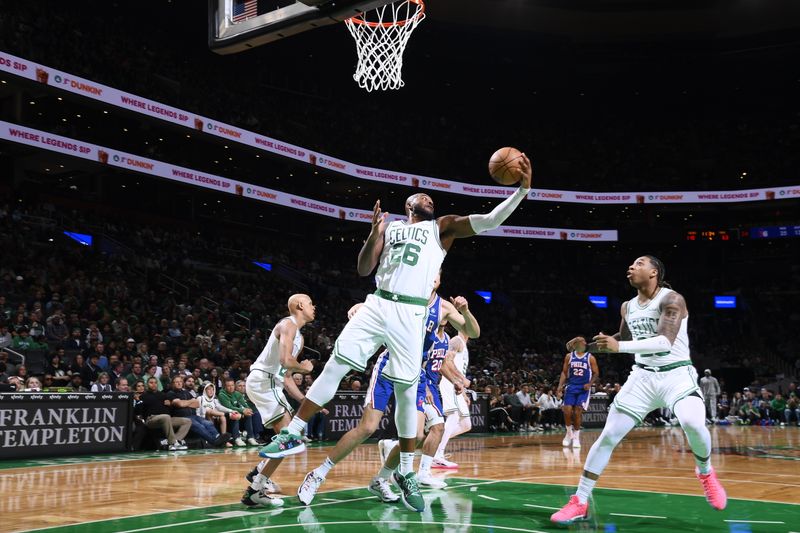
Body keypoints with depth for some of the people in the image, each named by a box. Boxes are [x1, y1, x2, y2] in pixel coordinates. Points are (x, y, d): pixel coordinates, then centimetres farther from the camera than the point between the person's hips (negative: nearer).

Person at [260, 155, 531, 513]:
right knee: (334, 366, -4)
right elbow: (364, 269, 10)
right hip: (378, 305, 2)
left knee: (407, 391, 0)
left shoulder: (443, 227, 12)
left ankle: (406, 472, 13)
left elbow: (489, 221, -1)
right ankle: (293, 434, 6)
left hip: (411, 314, -2)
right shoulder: (390, 226, 17)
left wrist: (522, 191, -12)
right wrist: (374, 232, -4)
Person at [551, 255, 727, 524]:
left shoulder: (671, 299, -13)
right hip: (643, 376, 5)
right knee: (609, 435, -4)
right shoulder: (627, 307, 8)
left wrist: (619, 347, -34)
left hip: (677, 374, -5)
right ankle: (580, 502, 3)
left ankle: (705, 472, 2)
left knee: (693, 425, -32)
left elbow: (665, 341, -28)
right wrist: (590, 346, 14)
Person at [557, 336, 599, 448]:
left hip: (584, 388, -2)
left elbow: (596, 373, 4)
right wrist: (560, 386, -2)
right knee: (567, 410, -9)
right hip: (571, 386, 2)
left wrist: (590, 384, -13)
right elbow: (564, 372, 8)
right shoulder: (569, 356, 5)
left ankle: (576, 437, 6)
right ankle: (569, 433, 13)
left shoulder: (590, 358, 0)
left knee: (577, 412, -8)